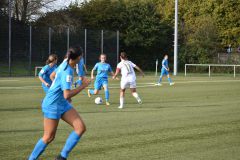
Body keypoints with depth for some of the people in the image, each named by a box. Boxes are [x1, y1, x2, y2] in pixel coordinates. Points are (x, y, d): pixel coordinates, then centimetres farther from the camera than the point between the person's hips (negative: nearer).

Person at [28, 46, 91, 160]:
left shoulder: (65, 64, 4)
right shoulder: (67, 71, -24)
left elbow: (52, 76, 22)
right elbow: (67, 95, -30)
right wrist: (83, 86, -21)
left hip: (63, 104, 9)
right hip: (52, 105, -9)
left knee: (81, 128, -4)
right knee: (49, 137, 0)